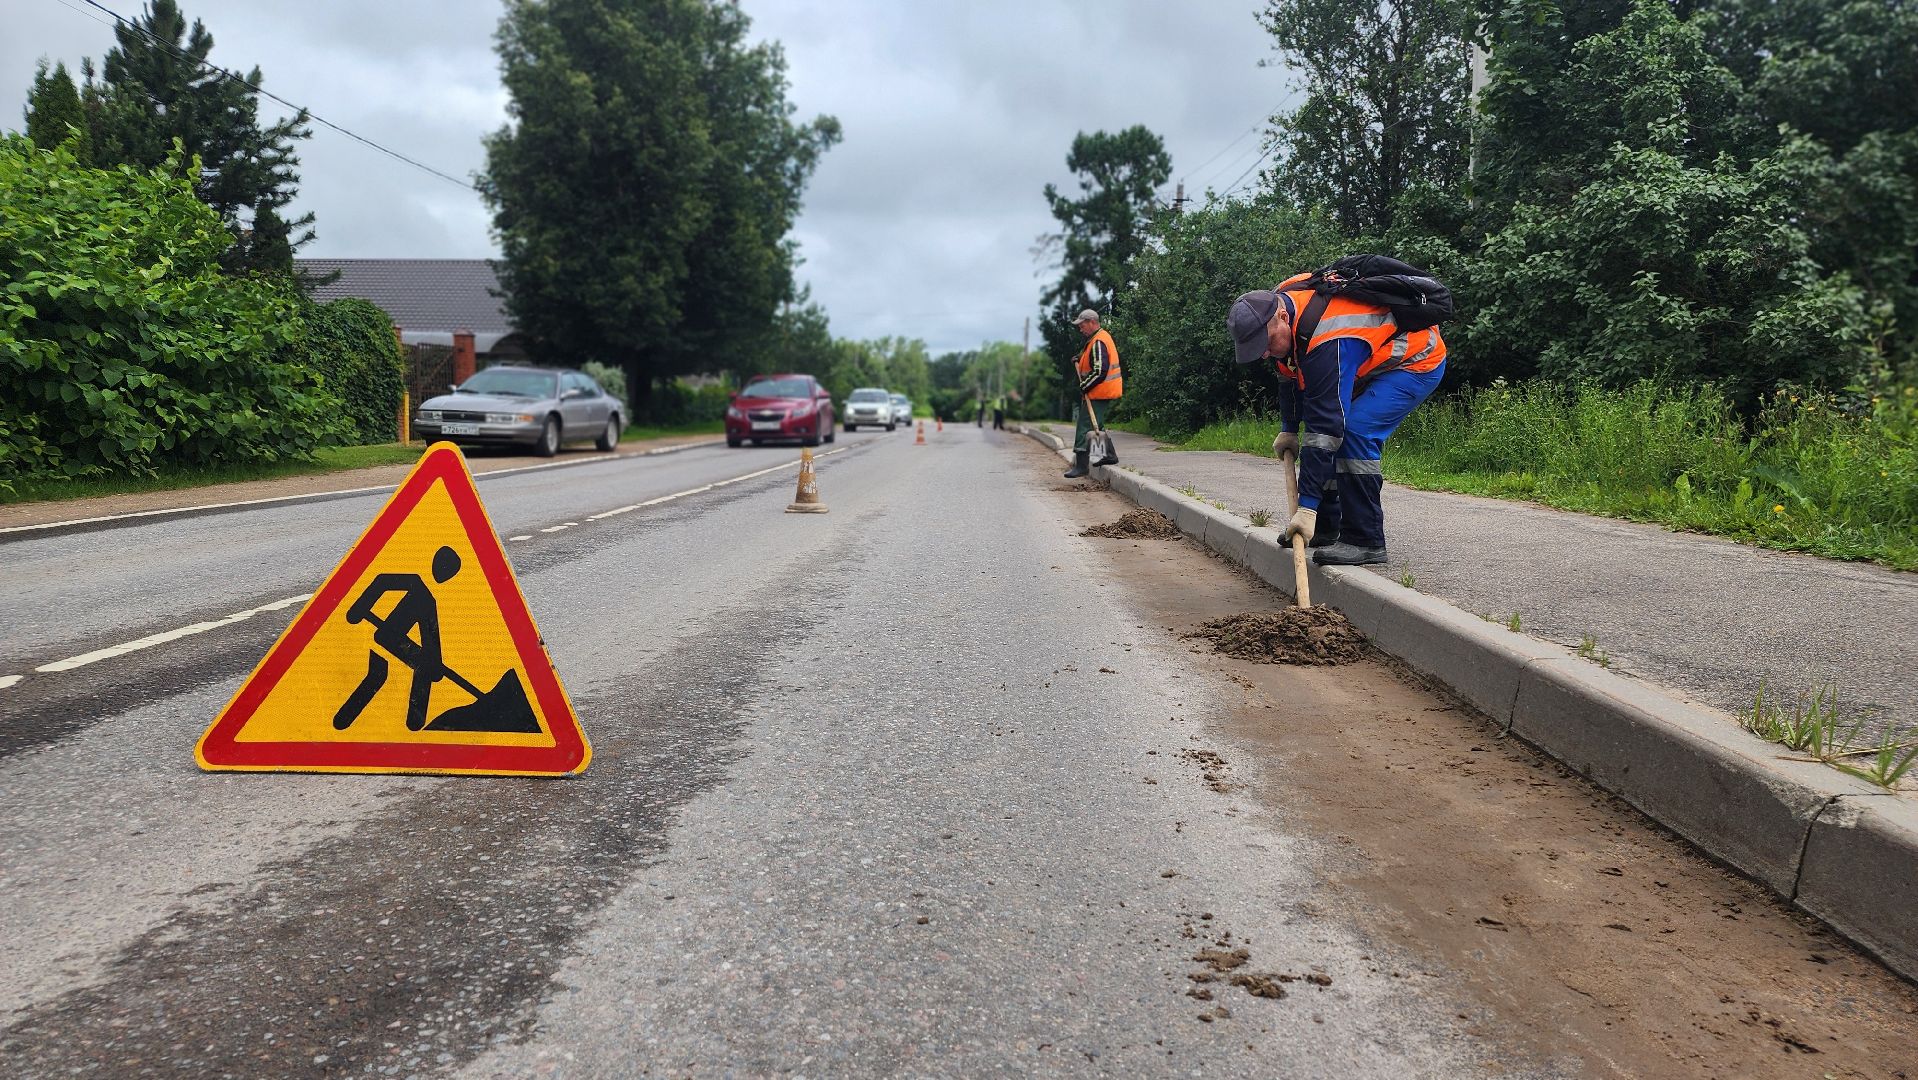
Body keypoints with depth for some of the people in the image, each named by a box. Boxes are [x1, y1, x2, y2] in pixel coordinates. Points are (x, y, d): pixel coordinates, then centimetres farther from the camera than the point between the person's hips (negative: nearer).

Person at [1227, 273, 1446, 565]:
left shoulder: (1326, 341, -39)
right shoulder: (1278, 301, -11)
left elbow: (1325, 424, -39)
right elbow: (1291, 374, 9)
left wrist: (1307, 506, -38)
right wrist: (1288, 429, 10)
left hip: (1419, 361, -10)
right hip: (1373, 361, 10)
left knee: (1354, 432, -26)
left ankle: (1365, 541, -19)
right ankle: (1326, 527, 18)